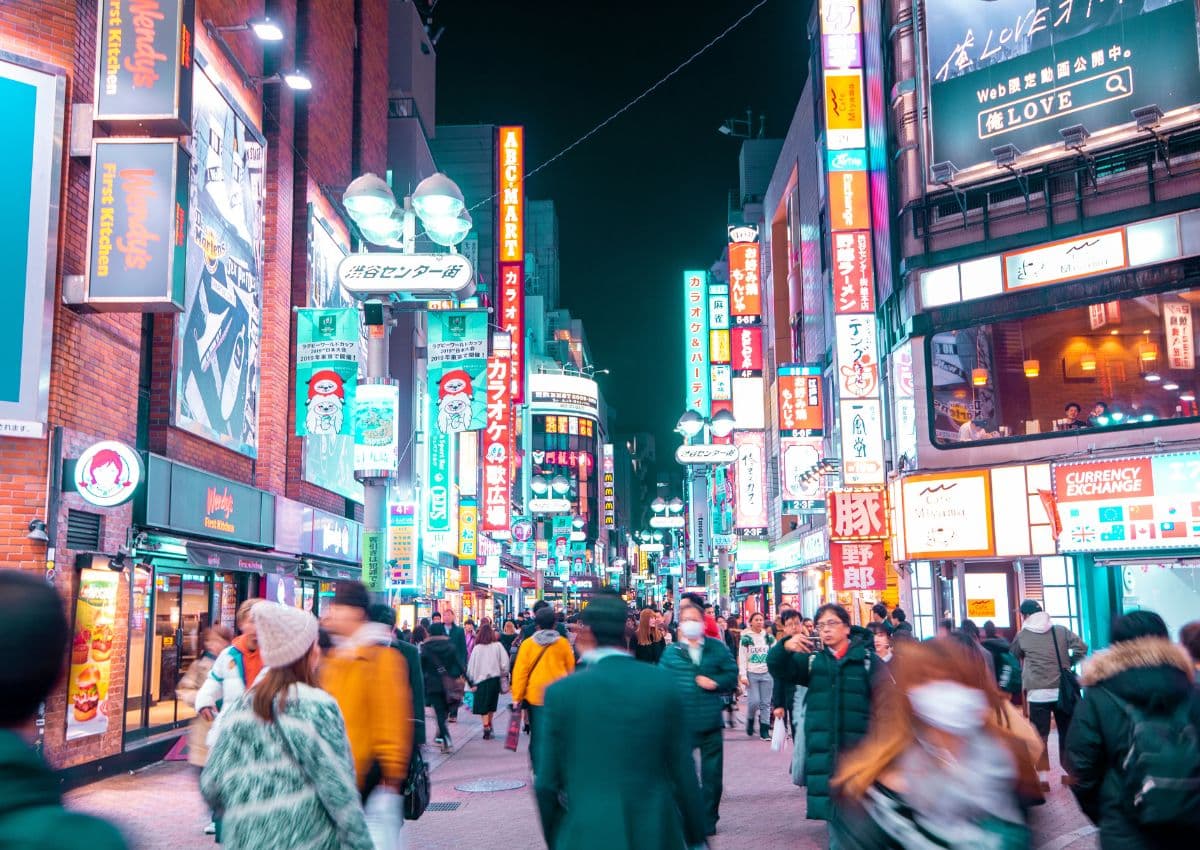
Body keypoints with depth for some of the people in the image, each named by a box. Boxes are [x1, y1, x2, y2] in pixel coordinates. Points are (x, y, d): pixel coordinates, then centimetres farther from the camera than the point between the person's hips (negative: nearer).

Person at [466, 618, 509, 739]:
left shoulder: (477, 648, -5)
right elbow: (505, 662, -9)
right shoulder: (498, 645, -5)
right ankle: (490, 725, 29)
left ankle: (486, 727, -11)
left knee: (483, 706, 2)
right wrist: (503, 674, 7)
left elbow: (471, 665, -2)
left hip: (481, 679, -2)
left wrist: (473, 682, 6)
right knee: (491, 704, 19)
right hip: (495, 678, 2)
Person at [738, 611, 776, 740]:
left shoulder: (769, 637, 9)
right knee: (754, 701, -10)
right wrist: (743, 675, -10)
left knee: (765, 703, 2)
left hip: (766, 673, 3)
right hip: (751, 673, -3)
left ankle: (764, 730, 8)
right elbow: (742, 657, -3)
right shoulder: (746, 638, -1)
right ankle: (750, 720, 18)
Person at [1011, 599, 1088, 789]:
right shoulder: (1061, 630, 3)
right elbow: (1082, 647, -5)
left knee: (1040, 737, 4)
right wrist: (1068, 665, 9)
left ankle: (1043, 778, 2)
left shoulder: (1022, 636, 2)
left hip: (1038, 693, -2)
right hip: (1062, 691, 2)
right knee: (1067, 733, 14)